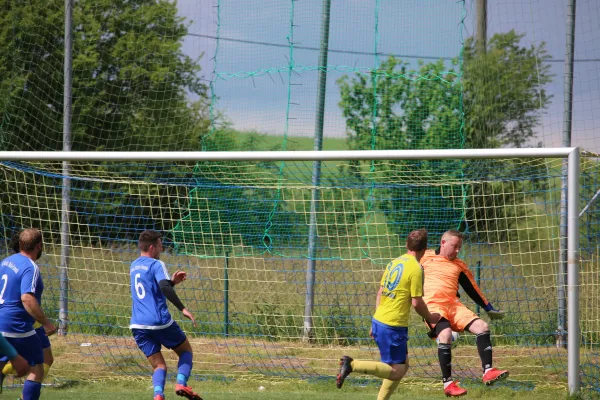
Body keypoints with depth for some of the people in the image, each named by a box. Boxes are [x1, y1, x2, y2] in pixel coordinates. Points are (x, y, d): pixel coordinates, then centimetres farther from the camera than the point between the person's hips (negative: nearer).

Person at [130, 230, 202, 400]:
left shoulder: (134, 266, 19)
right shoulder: (156, 265, -5)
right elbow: (165, 288, -23)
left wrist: (172, 281, 23)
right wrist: (182, 308, -23)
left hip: (138, 326, 6)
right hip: (160, 322, -6)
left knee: (159, 365, 7)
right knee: (186, 350, 16)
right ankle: (181, 383, -8)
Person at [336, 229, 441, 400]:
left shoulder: (394, 263, 10)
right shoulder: (416, 269, -13)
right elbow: (416, 302, -14)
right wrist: (430, 317, 5)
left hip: (379, 321, 9)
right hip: (393, 326, -9)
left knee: (403, 365, 18)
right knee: (396, 371, -3)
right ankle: (353, 365, -15)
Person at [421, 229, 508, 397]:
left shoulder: (459, 266, 19)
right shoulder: (426, 258, 9)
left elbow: (473, 290, 23)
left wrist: (489, 309, 21)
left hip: (454, 305, 5)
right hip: (432, 306, -5)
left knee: (482, 327, -14)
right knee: (445, 335, -31)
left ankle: (488, 372, -13)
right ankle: (447, 383, -27)